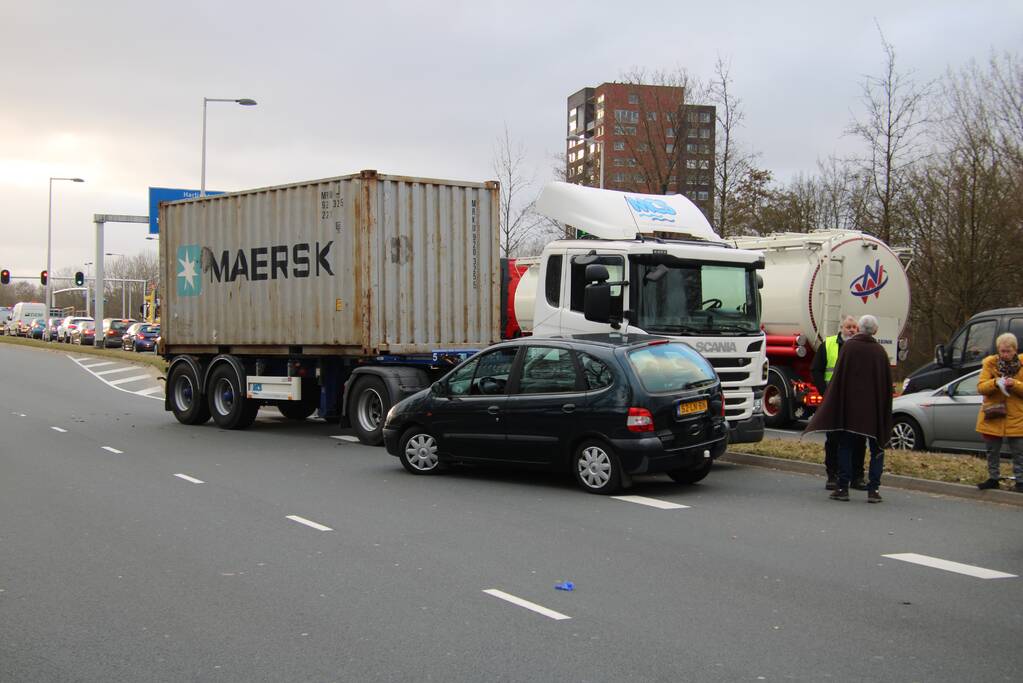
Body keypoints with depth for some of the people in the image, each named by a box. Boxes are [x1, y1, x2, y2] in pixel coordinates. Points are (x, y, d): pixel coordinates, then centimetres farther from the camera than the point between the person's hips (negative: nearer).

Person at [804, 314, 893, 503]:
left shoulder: (848, 346, -5)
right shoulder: (880, 351, 0)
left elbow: (838, 376, -6)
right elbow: (887, 383, 4)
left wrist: (836, 404, 2)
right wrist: (885, 409, 13)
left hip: (850, 405, -1)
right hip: (874, 408, 1)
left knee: (845, 446, 6)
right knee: (877, 448, 8)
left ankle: (842, 487, 4)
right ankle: (873, 489, 0)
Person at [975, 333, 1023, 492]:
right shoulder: (990, 363, -2)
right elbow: (980, 387, -6)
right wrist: (995, 383, -23)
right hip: (993, 416, 1)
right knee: (992, 451, 11)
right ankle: (993, 479, 24)